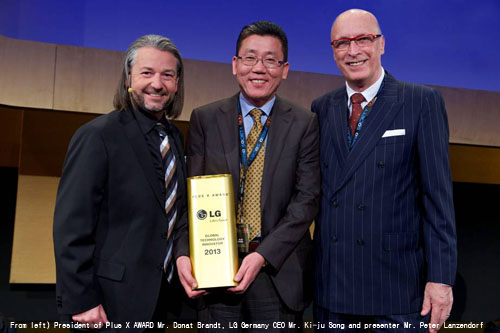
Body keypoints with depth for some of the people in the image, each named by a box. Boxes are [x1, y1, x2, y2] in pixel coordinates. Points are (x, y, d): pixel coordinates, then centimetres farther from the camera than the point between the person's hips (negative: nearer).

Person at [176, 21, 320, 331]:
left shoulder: (305, 124, 0)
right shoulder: (204, 119, 3)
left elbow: (307, 198, -6)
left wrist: (263, 255, -15)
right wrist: (184, 254, -15)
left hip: (280, 274, 0)